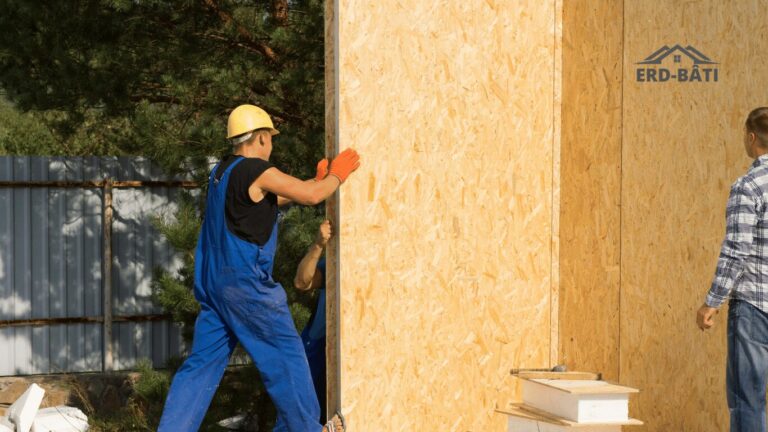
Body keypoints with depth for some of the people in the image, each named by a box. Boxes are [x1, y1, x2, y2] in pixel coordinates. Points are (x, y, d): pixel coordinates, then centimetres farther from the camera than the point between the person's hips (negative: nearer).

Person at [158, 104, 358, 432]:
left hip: (214, 282, 8)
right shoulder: (257, 171, -12)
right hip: (246, 282, -8)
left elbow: (273, 199, 28)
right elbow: (311, 196, -11)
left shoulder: (224, 171, 16)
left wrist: (319, 180, 30)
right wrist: (337, 176, 8)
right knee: (285, 353, 3)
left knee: (203, 362, 6)